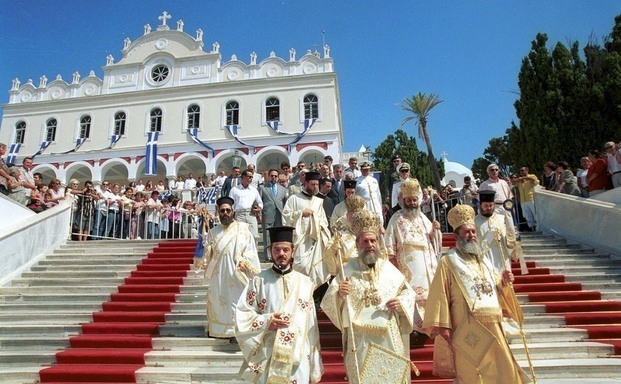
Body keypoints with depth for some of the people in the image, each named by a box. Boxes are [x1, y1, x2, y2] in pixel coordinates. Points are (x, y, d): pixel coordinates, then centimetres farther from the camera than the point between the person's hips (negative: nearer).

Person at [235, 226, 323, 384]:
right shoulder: (258, 281, 0)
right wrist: (267, 322, -16)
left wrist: (315, 368, 5)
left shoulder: (305, 282, 4)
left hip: (298, 359, 1)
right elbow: (241, 315, 0)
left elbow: (311, 326, 5)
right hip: (266, 358, -1)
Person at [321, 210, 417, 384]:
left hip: (390, 338, 3)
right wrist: (338, 294, -27)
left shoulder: (389, 269, 6)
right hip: (360, 339, -2)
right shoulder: (347, 271, -2)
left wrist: (401, 302, -6)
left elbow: (409, 292, 14)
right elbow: (328, 303, -6)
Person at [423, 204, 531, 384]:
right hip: (467, 330, -7)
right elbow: (440, 296, -12)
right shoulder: (448, 263, -5)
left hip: (491, 327, 7)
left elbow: (496, 290, 21)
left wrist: (504, 282, 0)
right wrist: (442, 327, -18)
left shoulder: (483, 261, 17)